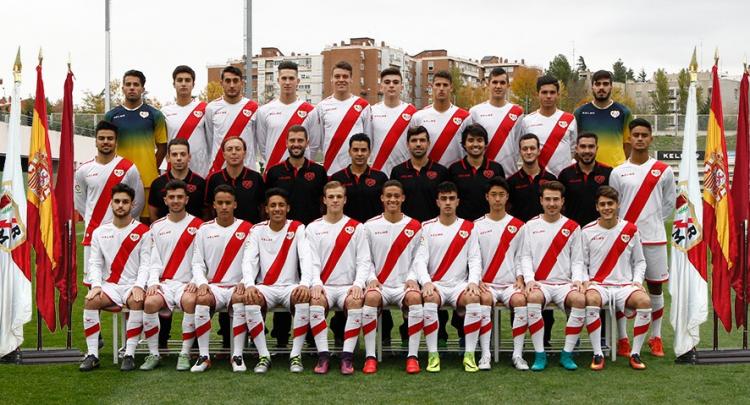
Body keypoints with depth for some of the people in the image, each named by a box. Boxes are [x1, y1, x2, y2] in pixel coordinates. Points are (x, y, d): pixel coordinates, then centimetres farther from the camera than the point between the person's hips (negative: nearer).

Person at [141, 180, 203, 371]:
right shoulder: (157, 226, 16)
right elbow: (154, 260, 10)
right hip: (164, 283, 2)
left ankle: (185, 354, -20)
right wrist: (153, 282, -6)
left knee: (190, 300, -35)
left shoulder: (198, 225, 7)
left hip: (188, 284, -2)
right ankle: (153, 354, -13)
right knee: (150, 302, -30)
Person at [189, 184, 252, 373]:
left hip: (237, 287, -1)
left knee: (241, 300, -35)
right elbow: (197, 262, 8)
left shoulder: (246, 229, 7)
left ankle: (237, 356, -26)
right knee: (200, 299, -33)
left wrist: (244, 283, -12)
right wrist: (202, 283, -10)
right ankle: (204, 356, -23)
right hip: (212, 287, 1)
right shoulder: (204, 229, 12)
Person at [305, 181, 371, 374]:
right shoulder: (313, 228, 11)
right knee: (315, 301, -33)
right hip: (323, 286, 0)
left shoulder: (356, 227, 11)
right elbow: (311, 262, 2)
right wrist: (316, 283, -17)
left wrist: (358, 284, -14)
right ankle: (323, 355, -25)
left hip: (348, 286, 0)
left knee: (356, 301, -33)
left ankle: (347, 356, -26)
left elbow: (364, 261, 4)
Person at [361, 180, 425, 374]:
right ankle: (370, 357, -27)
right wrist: (372, 279, -9)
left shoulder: (415, 227, 9)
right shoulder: (370, 226, 8)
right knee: (371, 297, -35)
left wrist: (412, 279, -8)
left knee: (415, 297, -34)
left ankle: (412, 356, -26)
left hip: (405, 285, 0)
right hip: (379, 285, 0)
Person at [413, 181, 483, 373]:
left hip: (460, 285, 1)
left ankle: (469, 355, -22)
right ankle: (433, 355, -24)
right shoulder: (427, 227, 7)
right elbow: (420, 259, -2)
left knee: (474, 298, -33)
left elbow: (475, 259, 3)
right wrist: (426, 282, -20)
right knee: (430, 299, -35)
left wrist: (473, 282, -16)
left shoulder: (469, 227, 10)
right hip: (435, 284, -1)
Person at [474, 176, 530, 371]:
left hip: (511, 283, 0)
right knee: (484, 299, -33)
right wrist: (478, 281, -9)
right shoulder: (477, 226, 8)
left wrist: (520, 278, -6)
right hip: (486, 284, 0)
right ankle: (485, 354, -28)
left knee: (520, 300, -31)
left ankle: (517, 354, -22)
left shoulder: (518, 226, 10)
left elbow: (520, 257, 9)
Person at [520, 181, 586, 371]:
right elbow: (525, 257, 6)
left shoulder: (572, 227, 11)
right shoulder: (531, 226, 11)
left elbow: (577, 260, 11)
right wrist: (529, 279, -10)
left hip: (565, 284, 1)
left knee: (580, 299, -32)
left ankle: (567, 354, -17)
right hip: (539, 284, -1)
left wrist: (578, 279, -8)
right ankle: (540, 354, -24)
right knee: (533, 298, -35)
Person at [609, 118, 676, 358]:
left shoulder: (663, 171, 3)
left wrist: (653, 223, 5)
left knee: (655, 287, 6)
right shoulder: (618, 172, 3)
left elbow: (670, 203, 9)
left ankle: (656, 337, 19)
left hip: (654, 238, 0)